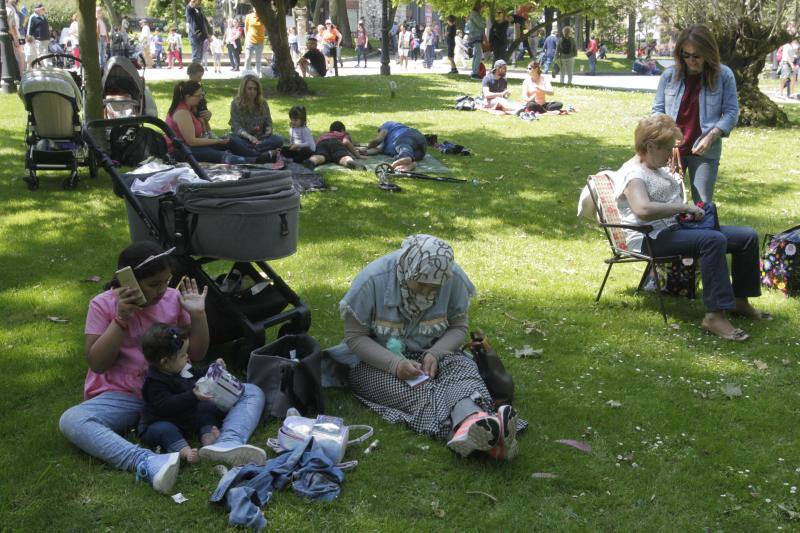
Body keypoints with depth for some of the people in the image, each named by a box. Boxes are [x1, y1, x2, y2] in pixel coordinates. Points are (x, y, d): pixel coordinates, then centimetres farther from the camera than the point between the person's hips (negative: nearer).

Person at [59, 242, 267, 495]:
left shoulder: (174, 298, 4)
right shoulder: (104, 305, -2)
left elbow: (196, 355, 9)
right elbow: (96, 364, -9)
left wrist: (197, 315, -6)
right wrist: (121, 318, -18)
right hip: (124, 397, -3)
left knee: (252, 393, -14)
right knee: (71, 420, -34)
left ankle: (227, 445, -45)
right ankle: (147, 463, -53)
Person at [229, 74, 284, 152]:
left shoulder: (263, 103, 6)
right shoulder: (236, 104, -4)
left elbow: (268, 123, 10)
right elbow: (236, 127, -12)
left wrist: (268, 131, -15)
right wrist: (250, 137, -30)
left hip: (260, 138, 3)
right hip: (244, 138, -3)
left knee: (279, 140, -25)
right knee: (232, 139, -36)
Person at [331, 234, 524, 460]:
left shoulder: (453, 277, -11)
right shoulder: (373, 280, -19)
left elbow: (459, 326, 1)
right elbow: (355, 336, -13)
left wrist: (434, 354, -19)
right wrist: (395, 363, -26)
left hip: (429, 354, 3)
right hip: (376, 362, -2)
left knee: (463, 366, -30)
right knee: (420, 394, -32)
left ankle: (468, 425, -62)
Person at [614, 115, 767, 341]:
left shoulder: (659, 169, 20)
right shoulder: (632, 174, -12)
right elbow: (643, 210, -32)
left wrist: (691, 211, 14)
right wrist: (684, 207, -24)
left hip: (676, 228, 10)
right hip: (653, 238, -10)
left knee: (748, 236, 1)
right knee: (713, 240, -36)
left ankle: (740, 301, 12)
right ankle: (715, 316, -37)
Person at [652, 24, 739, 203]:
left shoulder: (723, 75, -4)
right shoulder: (670, 75, 1)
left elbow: (731, 112, -2)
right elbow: (658, 109, 8)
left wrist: (711, 136, -16)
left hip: (705, 151, -2)